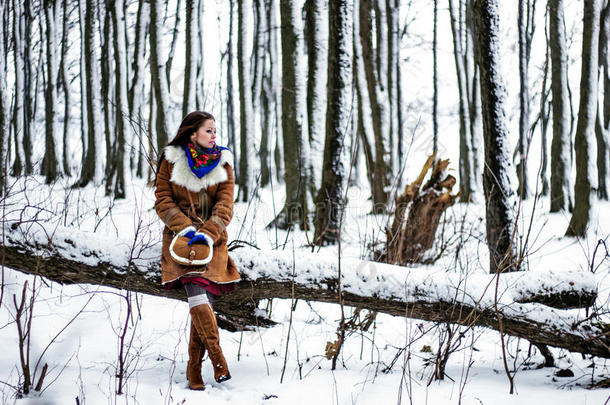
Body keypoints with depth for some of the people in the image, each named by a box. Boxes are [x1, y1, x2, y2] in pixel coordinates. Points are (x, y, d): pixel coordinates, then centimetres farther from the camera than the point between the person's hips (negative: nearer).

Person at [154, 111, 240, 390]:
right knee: (197, 293, -24)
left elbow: (225, 205, 2)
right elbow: (163, 202, 2)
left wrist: (208, 233, -14)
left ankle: (194, 370, 4)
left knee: (203, 299, -6)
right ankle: (218, 360, -27)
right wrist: (185, 228, -13)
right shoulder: (171, 161, 3)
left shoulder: (222, 163, 9)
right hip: (181, 239, -2)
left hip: (212, 240, 2)